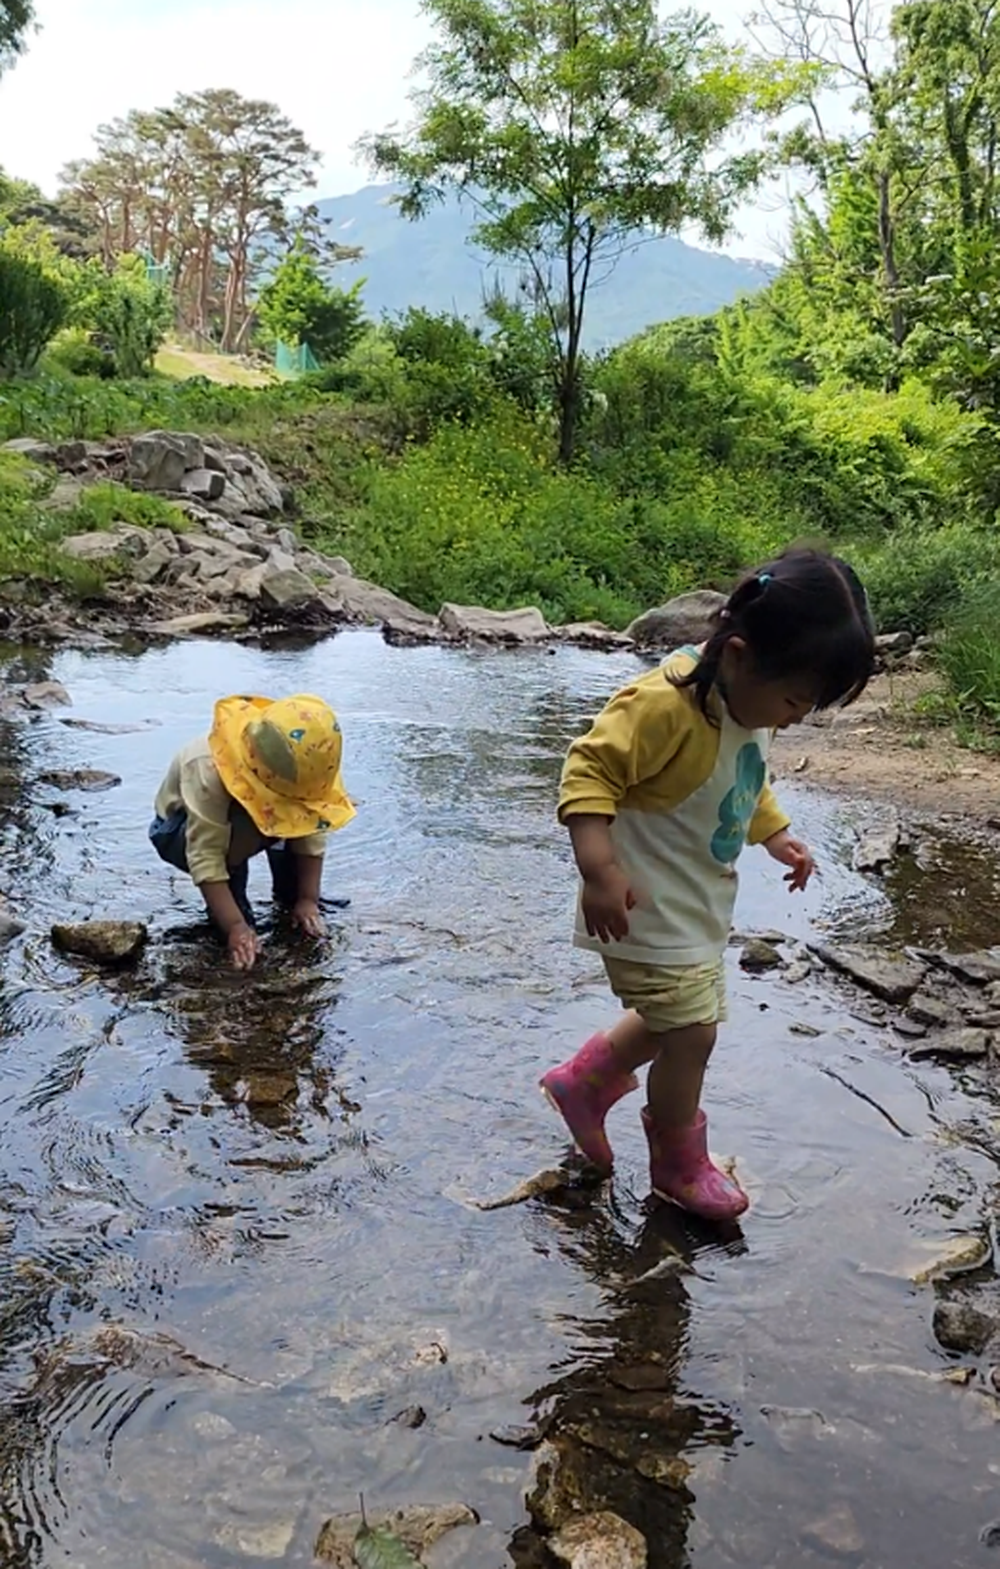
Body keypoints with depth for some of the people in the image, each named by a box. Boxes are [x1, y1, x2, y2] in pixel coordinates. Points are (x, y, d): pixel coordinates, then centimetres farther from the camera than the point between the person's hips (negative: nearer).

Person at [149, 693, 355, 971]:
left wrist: (308, 899, -22)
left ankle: (289, 894, 0)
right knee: (240, 828, -37)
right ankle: (227, 905, -14)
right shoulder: (208, 771, -41)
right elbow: (205, 858, -42)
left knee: (300, 819, -21)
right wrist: (235, 926, -45)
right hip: (179, 830, -5)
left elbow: (312, 834, -17)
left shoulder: (294, 769, -26)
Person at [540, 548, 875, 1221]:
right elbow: (590, 771, -28)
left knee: (675, 1022, 20)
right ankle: (680, 1163, 22)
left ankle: (582, 1083, 41)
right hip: (648, 909, -9)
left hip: (702, 905, 9)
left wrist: (776, 835, 13)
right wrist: (599, 869, -35)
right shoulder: (666, 703, -29)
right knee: (691, 1032, -2)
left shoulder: (755, 701, 1)